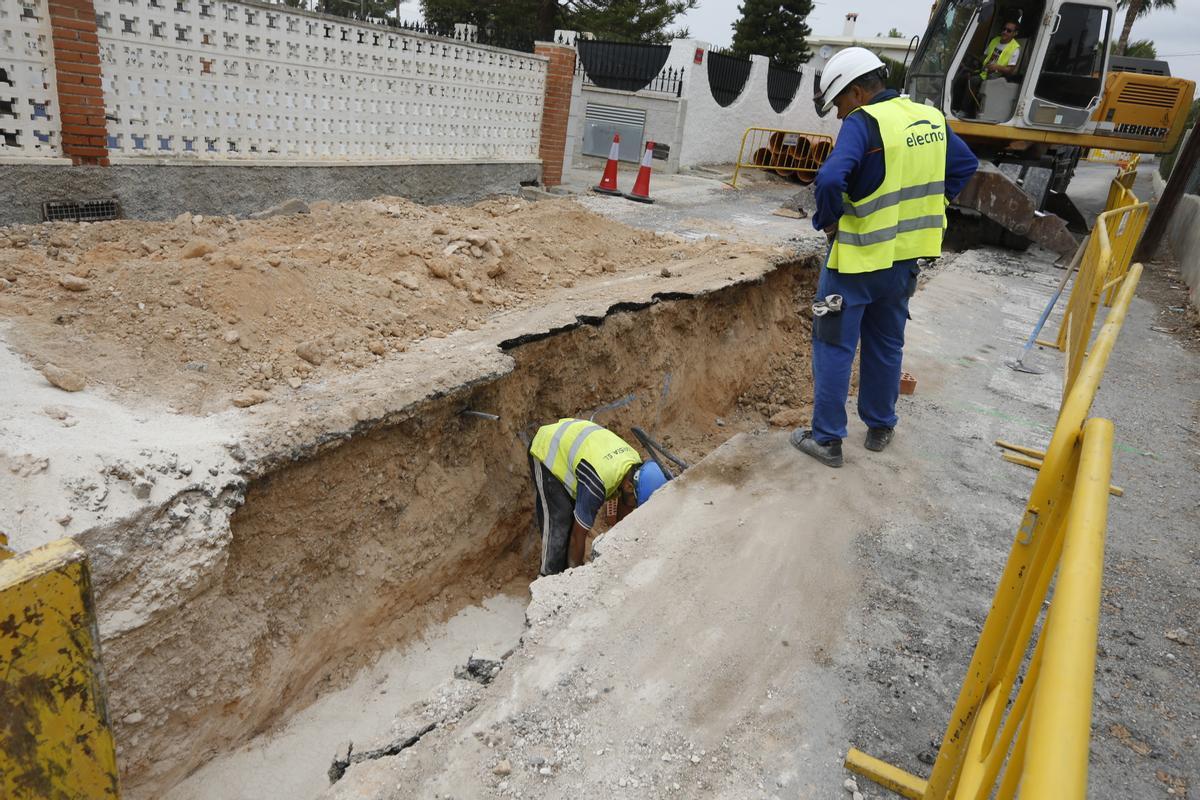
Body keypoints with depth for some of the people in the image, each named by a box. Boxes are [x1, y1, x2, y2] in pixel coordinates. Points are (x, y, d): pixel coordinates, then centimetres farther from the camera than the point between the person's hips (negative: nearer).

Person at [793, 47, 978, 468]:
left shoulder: (863, 123, -17)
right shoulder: (931, 119, 7)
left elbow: (830, 179, -31)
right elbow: (966, 165, 18)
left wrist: (828, 221, -13)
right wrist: (924, 207, 16)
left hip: (857, 258, -7)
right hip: (904, 256, 7)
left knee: (834, 346, 4)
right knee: (886, 344, 19)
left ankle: (826, 438, 8)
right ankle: (880, 427, 31)